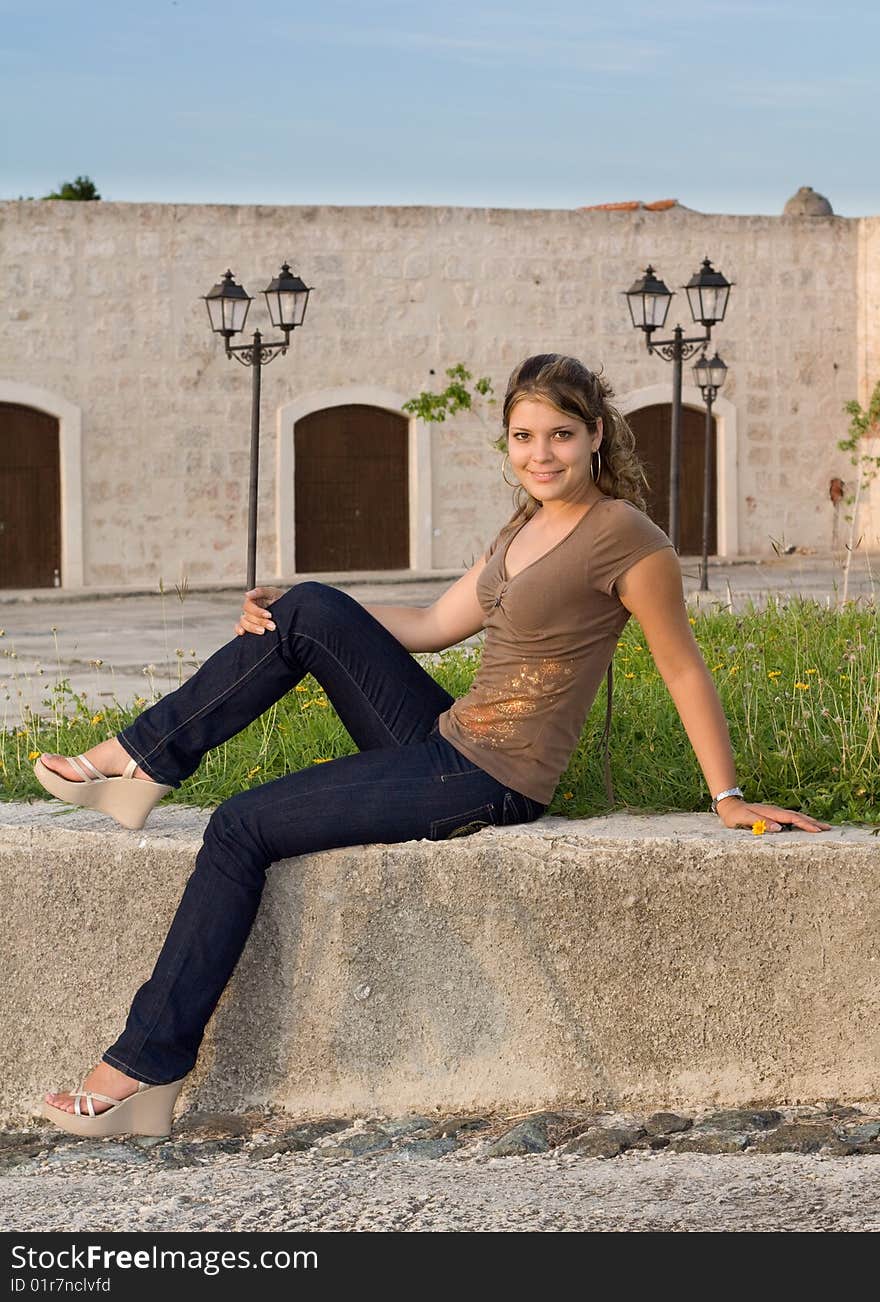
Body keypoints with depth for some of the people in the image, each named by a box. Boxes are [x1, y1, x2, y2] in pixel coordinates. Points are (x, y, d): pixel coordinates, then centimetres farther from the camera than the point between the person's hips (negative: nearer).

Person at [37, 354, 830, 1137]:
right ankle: (140, 764, 4)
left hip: (489, 783, -8)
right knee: (312, 610, -2)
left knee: (241, 830, -11)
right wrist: (281, 606, 7)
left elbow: (685, 671, -9)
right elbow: (435, 626, 16)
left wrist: (729, 798, -6)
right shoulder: (530, 526, 12)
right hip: (445, 742, 8)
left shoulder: (623, 536, -14)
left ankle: (146, 1073, -7)